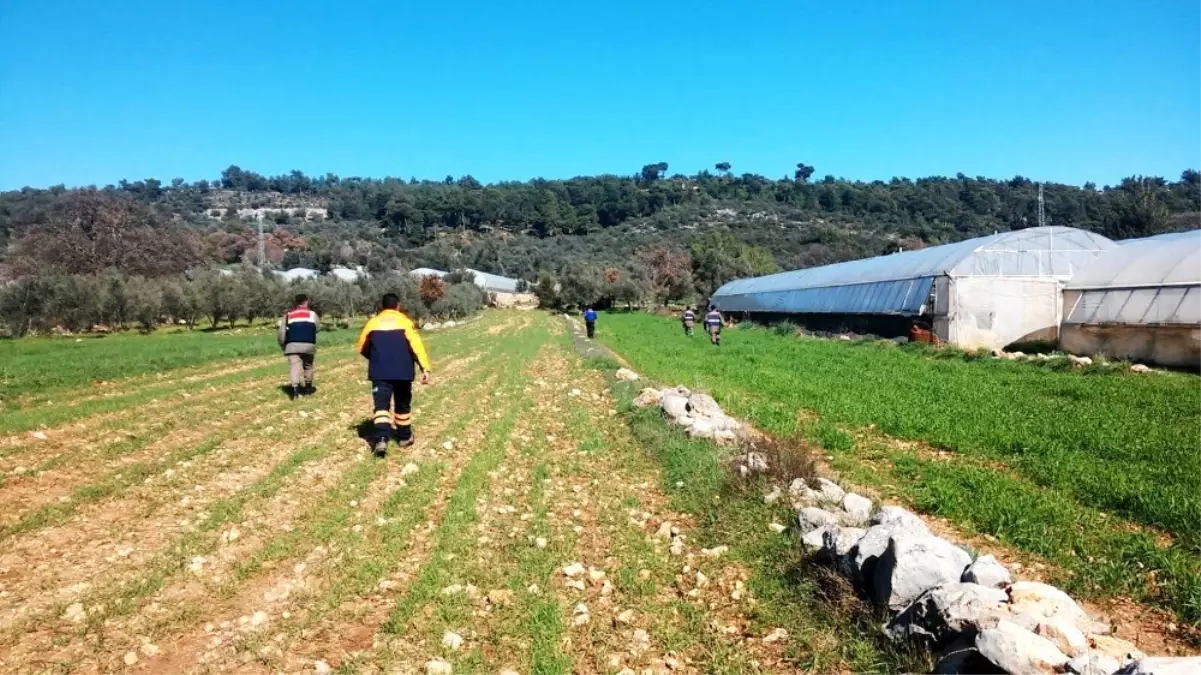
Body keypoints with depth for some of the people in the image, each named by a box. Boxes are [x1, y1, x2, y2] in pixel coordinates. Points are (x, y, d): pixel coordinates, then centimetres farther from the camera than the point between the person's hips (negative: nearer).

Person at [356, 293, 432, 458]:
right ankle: (404, 437, 27)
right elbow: (417, 345, -12)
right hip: (403, 372, 0)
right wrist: (425, 368, -14)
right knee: (403, 404, 16)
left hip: (380, 373, 0)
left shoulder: (372, 322, 5)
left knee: (381, 405, -4)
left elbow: (362, 348, 13)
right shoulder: (405, 322, -2)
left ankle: (381, 439, -24)